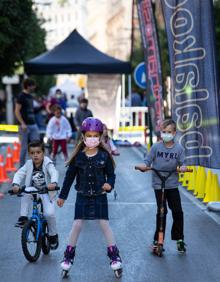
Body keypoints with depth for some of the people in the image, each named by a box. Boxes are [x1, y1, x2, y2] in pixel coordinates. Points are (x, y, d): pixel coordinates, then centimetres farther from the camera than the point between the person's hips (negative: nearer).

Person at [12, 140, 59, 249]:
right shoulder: (28, 164, -6)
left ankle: (53, 235, 6)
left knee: (49, 214, -19)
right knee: (25, 195, -28)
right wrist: (15, 184, -35)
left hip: (46, 192, -4)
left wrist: (53, 183, -52)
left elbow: (54, 173, -31)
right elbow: (19, 174, -15)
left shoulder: (47, 164, -15)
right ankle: (23, 217, -14)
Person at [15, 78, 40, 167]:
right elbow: (17, 111, -15)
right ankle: (22, 166, 11)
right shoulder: (21, 96, -10)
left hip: (33, 125, 7)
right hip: (25, 126, -7)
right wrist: (22, 124, -21)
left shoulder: (30, 96, 14)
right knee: (24, 147, 0)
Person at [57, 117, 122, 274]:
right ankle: (69, 255, 12)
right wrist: (63, 196, 6)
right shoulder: (78, 156, -5)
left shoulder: (104, 155, -7)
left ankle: (114, 255, 9)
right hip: (83, 196, 1)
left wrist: (109, 184, -24)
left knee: (105, 224, -1)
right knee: (77, 224, 0)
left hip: (100, 196, -1)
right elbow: (70, 176, 2)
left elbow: (111, 174, -1)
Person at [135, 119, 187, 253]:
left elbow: (182, 163, -1)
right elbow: (148, 161, -2)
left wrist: (183, 167, -22)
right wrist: (144, 166, -22)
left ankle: (179, 239, 15)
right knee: (161, 212, -2)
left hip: (172, 184, 1)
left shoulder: (179, 148, -1)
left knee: (178, 212, 1)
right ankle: (158, 239, 10)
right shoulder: (156, 147, -3)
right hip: (158, 184, -1)